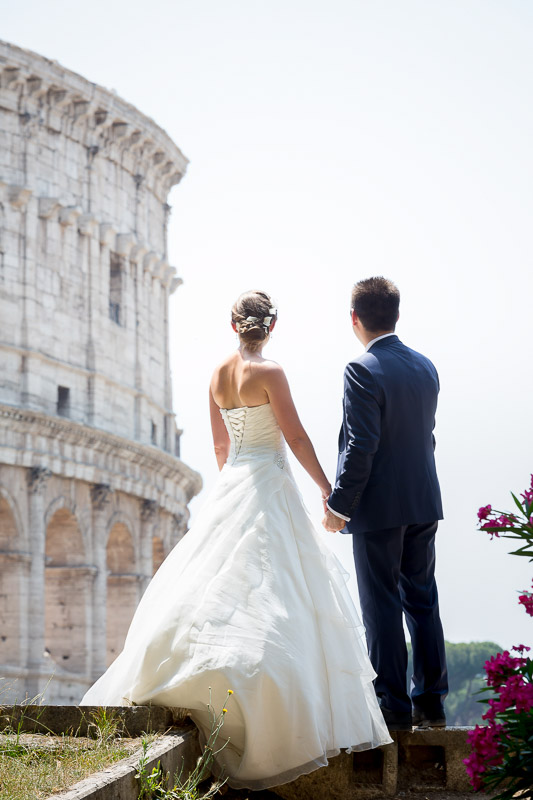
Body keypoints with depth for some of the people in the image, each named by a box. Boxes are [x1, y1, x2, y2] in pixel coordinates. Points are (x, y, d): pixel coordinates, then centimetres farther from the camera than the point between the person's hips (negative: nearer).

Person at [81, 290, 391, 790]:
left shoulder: (218, 375, 10)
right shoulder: (269, 373, -10)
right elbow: (295, 437, -9)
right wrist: (327, 488, 0)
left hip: (230, 486, 7)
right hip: (269, 486, -6)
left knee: (215, 583, 8)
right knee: (269, 593, -7)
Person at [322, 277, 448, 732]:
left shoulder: (363, 371, -15)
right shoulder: (426, 367, 7)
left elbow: (361, 446, -19)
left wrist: (339, 506, -12)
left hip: (379, 506, -7)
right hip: (425, 504, 7)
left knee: (382, 606, 0)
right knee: (423, 601, 13)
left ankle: (394, 707, 4)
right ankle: (431, 702, 17)